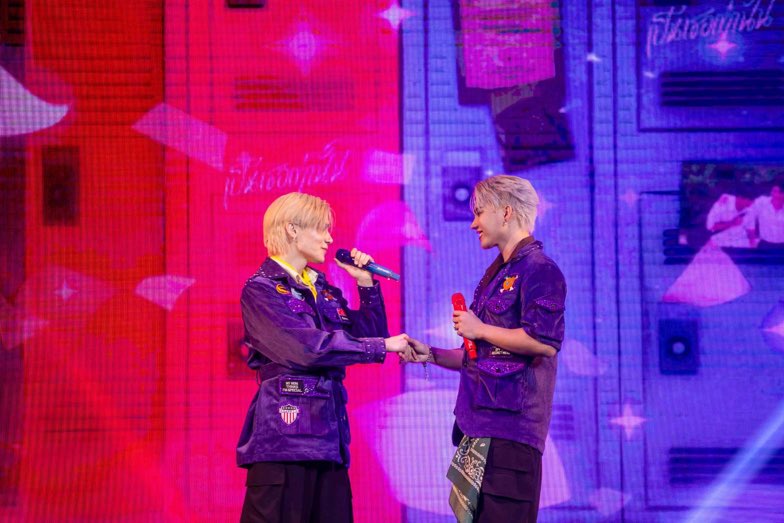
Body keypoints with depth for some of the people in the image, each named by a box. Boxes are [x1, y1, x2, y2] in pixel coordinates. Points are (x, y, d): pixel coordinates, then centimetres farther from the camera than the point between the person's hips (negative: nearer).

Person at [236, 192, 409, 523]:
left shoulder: (323, 290, 20)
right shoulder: (261, 289, -4)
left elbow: (369, 334, 18)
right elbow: (306, 347, -18)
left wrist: (366, 284, 9)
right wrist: (382, 346, -14)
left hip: (327, 434, 7)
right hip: (284, 432, -7)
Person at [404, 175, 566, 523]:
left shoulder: (539, 270, -7)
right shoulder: (497, 274, 24)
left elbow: (545, 341, -21)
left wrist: (479, 329, -10)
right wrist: (431, 355, 15)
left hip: (510, 426, -10)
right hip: (481, 426, 10)